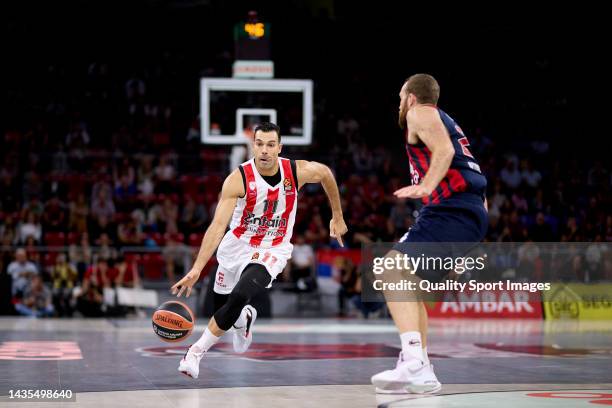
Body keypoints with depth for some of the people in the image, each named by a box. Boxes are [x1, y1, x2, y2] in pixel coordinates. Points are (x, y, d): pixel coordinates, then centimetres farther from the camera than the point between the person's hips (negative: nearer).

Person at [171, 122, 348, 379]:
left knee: (239, 297, -26)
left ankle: (197, 351, -10)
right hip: (237, 246, 1)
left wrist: (337, 217, 14)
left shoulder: (297, 171, -17)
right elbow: (217, 226, -29)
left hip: (272, 252, -1)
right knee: (221, 306, 14)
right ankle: (245, 318, 52)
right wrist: (196, 270, -39)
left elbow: (325, 172, 8)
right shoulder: (238, 179, -23)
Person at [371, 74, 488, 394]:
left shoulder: (420, 113, 4)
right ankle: (421, 372, 18)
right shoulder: (446, 122, 32)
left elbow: (444, 149, -16)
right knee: (407, 283, 20)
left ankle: (415, 364, -36)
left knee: (392, 270, -22)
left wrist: (425, 186, -30)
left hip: (453, 210, -10)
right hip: (470, 214, 10)